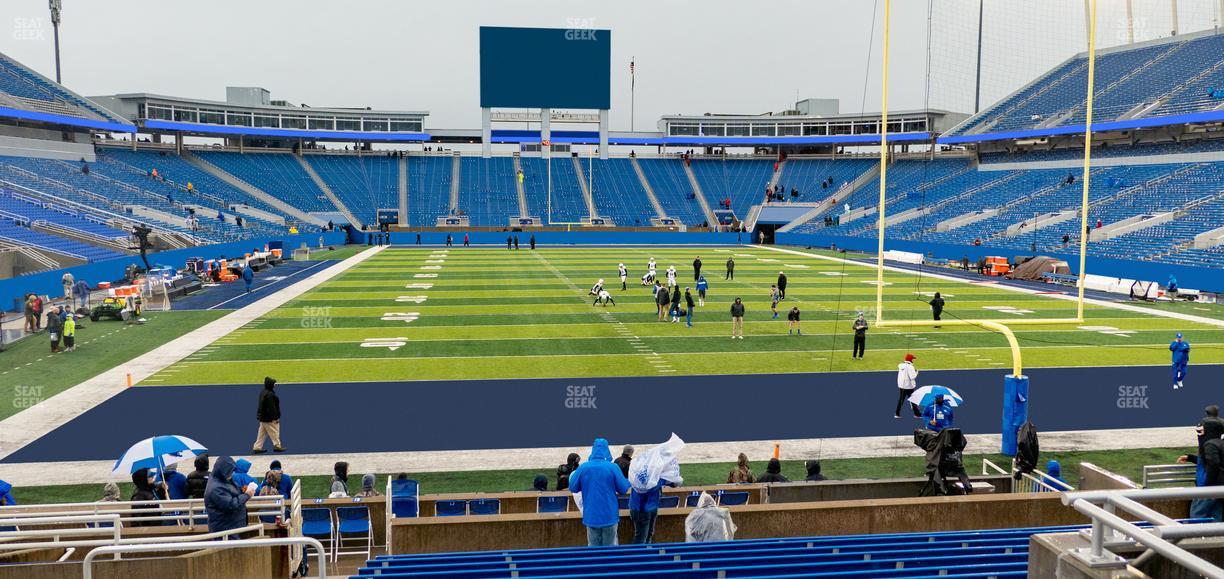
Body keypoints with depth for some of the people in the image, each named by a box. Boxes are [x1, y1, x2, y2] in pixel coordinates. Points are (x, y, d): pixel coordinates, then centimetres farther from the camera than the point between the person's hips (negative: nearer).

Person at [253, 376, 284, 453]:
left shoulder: (262, 392, 8)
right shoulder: (270, 394, -24)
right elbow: (271, 407, -24)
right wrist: (274, 418, -20)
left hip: (262, 416, 10)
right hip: (269, 418, -10)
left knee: (262, 433, 14)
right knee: (274, 432, 5)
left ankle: (257, 447, 16)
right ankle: (277, 446, 15)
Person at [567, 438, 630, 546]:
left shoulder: (583, 467, -7)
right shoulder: (612, 467, -12)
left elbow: (573, 488, 2)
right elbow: (624, 489, -6)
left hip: (591, 515, 1)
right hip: (609, 515, -1)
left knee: (593, 547, 12)